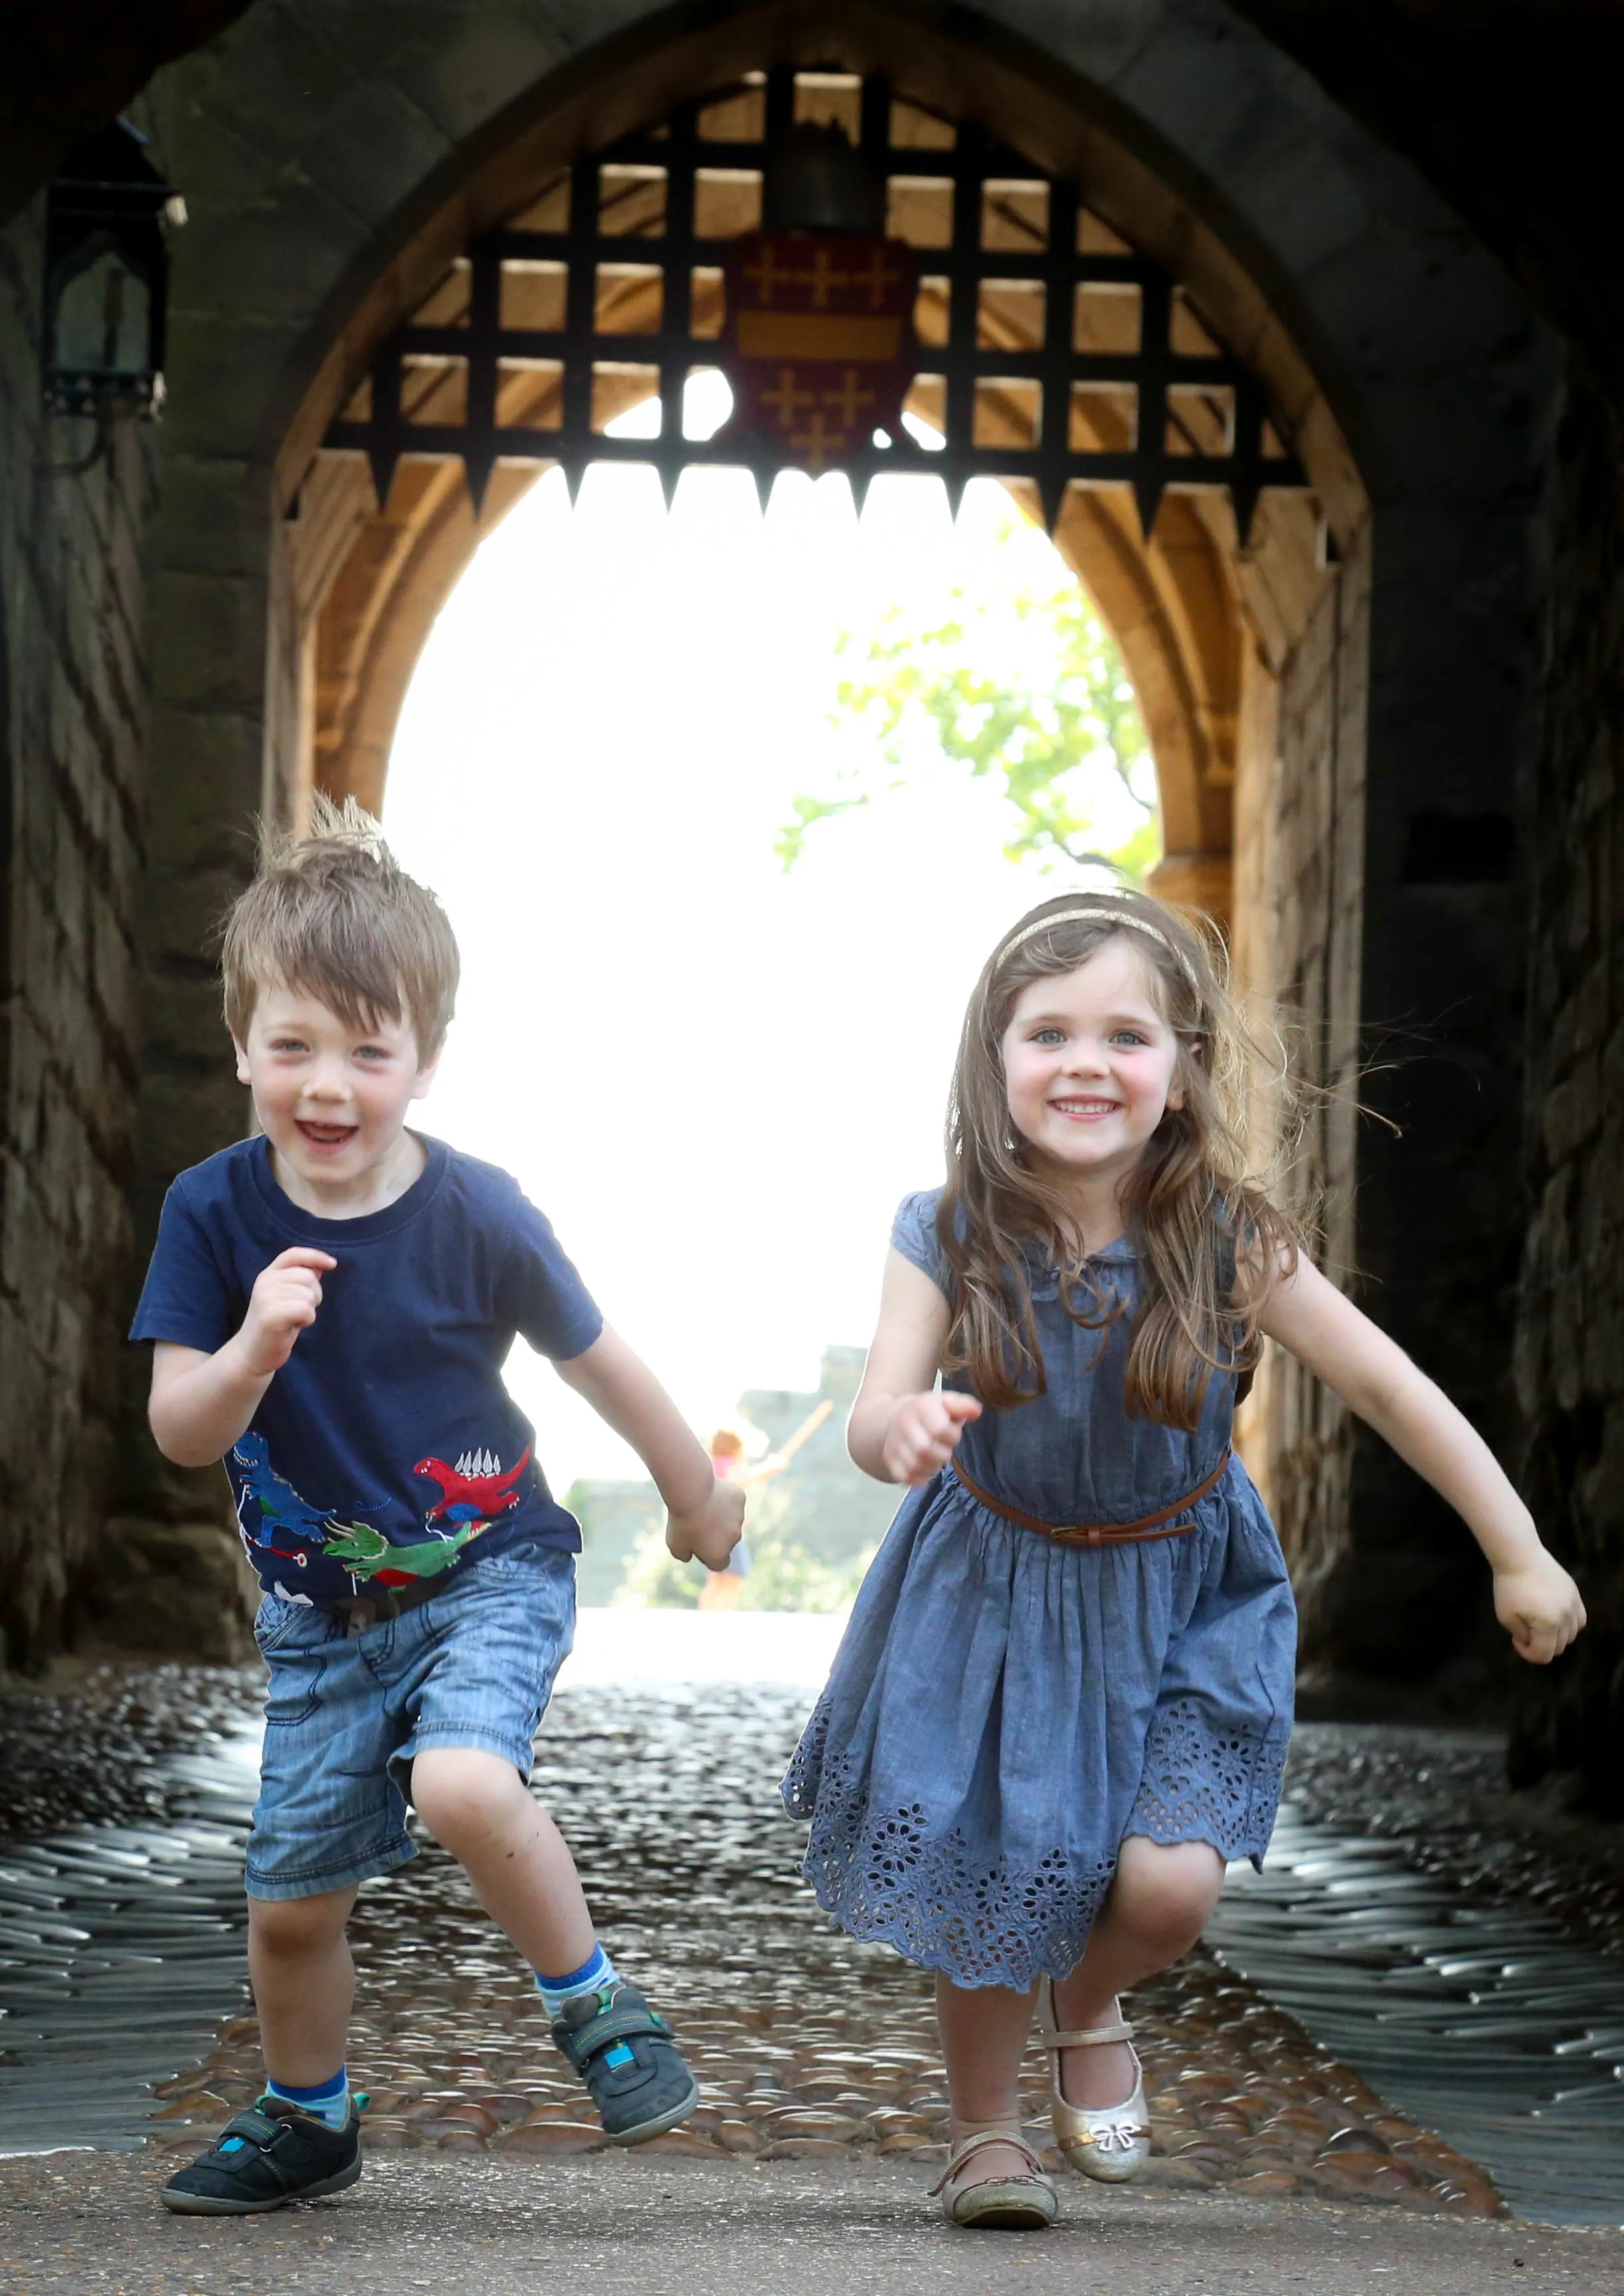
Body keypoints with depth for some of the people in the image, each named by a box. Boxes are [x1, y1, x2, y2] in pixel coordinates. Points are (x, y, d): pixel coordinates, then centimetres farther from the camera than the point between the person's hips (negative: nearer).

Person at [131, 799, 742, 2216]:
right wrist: (250, 1352, -36)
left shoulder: (478, 1218, -18)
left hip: (490, 1570, -3)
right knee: (291, 1898, 9)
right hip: (322, 1608, 3)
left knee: (463, 1787, -31)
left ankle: (592, 2005, -5)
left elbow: (597, 1361, -2)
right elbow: (180, 1435, -14)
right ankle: (307, 2122, 37)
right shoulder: (214, 1214, -13)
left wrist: (699, 1499, 12)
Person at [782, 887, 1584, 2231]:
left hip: (1178, 1599, 0)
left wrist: (1520, 1557, -8)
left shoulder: (1227, 1244, -19)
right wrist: (900, 1429, -49)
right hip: (994, 1590, 1)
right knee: (986, 1884, 4)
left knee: (1165, 1885, -13)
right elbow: (876, 1423, -23)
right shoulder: (950, 1240, -18)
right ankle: (985, 2131, 32)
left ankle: (1092, 2007, 24)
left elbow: (1389, 1389, -12)